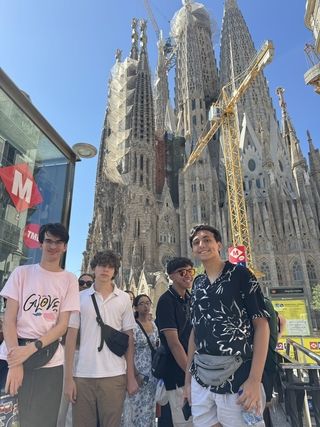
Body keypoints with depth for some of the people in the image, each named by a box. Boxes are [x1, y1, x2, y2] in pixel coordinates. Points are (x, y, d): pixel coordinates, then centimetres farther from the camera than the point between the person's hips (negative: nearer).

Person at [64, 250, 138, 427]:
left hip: (114, 376, 0)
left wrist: (131, 377, 3)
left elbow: (129, 339, 4)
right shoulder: (80, 298, 1)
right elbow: (71, 337, 2)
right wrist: (68, 377, -1)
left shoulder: (124, 299, 1)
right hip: (83, 375, 0)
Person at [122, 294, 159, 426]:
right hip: (139, 372, -5)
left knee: (149, 406, 15)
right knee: (136, 406, 2)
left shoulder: (154, 325, 6)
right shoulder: (132, 326, -12)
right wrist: (136, 375, -16)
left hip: (153, 373, 6)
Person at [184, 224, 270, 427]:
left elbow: (261, 325, -8)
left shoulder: (240, 274, -5)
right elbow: (195, 331, 13)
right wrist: (188, 377, 11)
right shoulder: (197, 284, 9)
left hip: (237, 380, -4)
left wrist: (255, 379, -15)